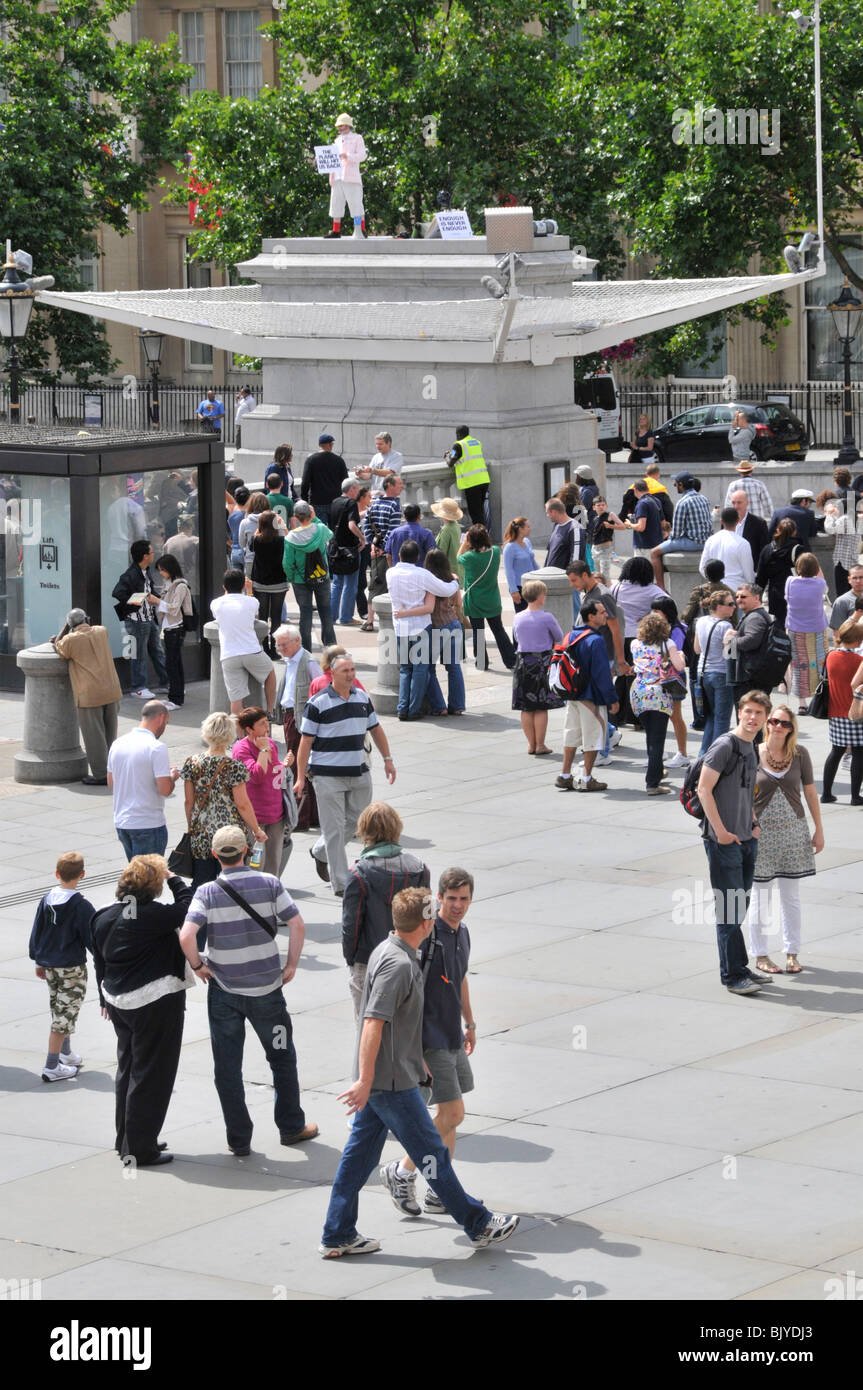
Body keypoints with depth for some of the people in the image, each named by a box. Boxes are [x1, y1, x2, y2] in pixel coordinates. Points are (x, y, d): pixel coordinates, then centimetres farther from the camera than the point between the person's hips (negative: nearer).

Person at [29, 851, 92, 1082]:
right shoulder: (82, 906, -18)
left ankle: (66, 1052, 37)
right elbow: (91, 940, -13)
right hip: (72, 967, -6)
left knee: (59, 1010, 22)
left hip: (49, 965, 6)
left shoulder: (46, 900, -1)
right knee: (64, 1015, -2)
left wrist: (39, 961, 19)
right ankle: (51, 1067, -3)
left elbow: (36, 933, 7)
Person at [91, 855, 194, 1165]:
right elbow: (187, 907, -13)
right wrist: (173, 879, 0)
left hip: (118, 1002, 8)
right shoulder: (152, 916, -21)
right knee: (151, 1075, 0)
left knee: (127, 1068, 20)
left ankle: (126, 1140, 29)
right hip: (157, 1001, -8)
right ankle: (139, 1149, 3)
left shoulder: (102, 917, 4)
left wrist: (106, 999, 25)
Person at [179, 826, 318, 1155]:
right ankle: (291, 1127, 27)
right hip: (266, 987, 1)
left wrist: (197, 966, -6)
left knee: (227, 1067, 8)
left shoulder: (207, 893, -9)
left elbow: (186, 935, -22)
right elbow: (297, 924, -11)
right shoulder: (269, 884, -6)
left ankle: (238, 1140, 11)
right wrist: (291, 964, -1)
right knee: (282, 1058, 18)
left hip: (223, 991, -1)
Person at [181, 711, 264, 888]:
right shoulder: (234, 767, -13)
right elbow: (242, 804, -9)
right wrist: (257, 830, 4)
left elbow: (189, 802, 5)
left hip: (201, 837, 4)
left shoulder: (192, 764, -1)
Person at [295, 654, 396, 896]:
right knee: (334, 828, -4)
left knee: (355, 821, 12)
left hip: (359, 773, 6)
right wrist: (301, 778, -12)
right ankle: (340, 883, 1)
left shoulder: (362, 697, 8)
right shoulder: (318, 703, -9)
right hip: (328, 774, -6)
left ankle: (320, 852, 37)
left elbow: (375, 729, 20)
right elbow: (306, 741, -9)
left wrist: (388, 759, 17)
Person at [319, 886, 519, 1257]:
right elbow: (373, 1023, -27)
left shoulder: (387, 952, 11)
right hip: (392, 1082, -10)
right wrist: (365, 1079, -28)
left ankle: (338, 1236, 15)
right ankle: (478, 1225, 13)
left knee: (360, 1153, 12)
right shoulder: (399, 964, -21)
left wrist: (416, 1059, 32)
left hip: (378, 1079, 10)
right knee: (431, 1153, 2)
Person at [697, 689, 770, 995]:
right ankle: (732, 976, -3)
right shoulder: (725, 745, -13)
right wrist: (721, 831, -19)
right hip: (723, 841, -8)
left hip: (746, 841, 8)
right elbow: (704, 789, -16)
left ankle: (738, 968, 22)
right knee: (729, 910, -6)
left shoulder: (751, 749, 12)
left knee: (740, 908, 14)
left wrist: (754, 823, 12)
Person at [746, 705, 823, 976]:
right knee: (761, 897, 5)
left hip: (793, 831, 2)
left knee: (791, 897, 8)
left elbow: (810, 792, 6)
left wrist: (819, 829, 6)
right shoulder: (753, 755, -6)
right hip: (762, 832, -2)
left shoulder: (800, 755, -2)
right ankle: (760, 955, 16)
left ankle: (791, 953, 19)